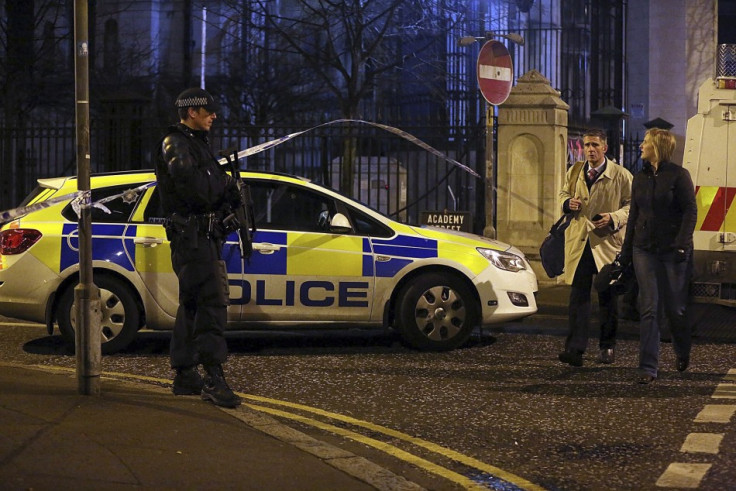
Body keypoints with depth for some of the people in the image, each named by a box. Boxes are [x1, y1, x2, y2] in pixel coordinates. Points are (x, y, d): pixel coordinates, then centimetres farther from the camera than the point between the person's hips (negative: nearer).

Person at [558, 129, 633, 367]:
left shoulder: (621, 175, -2)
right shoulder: (574, 173, 11)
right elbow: (564, 194, 26)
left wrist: (614, 218, -15)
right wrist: (568, 203, 2)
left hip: (607, 242, -2)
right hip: (578, 242, 2)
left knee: (608, 298, 7)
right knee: (578, 296, -5)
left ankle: (608, 348, 20)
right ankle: (575, 349, -10)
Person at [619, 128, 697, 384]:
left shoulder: (678, 175, -5)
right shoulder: (640, 178, 12)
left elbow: (690, 211, -8)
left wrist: (682, 245, -18)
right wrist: (626, 252, 14)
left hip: (672, 251, -4)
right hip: (645, 249, 4)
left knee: (675, 308, 5)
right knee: (649, 309, -2)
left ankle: (683, 352, 33)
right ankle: (648, 368, -2)